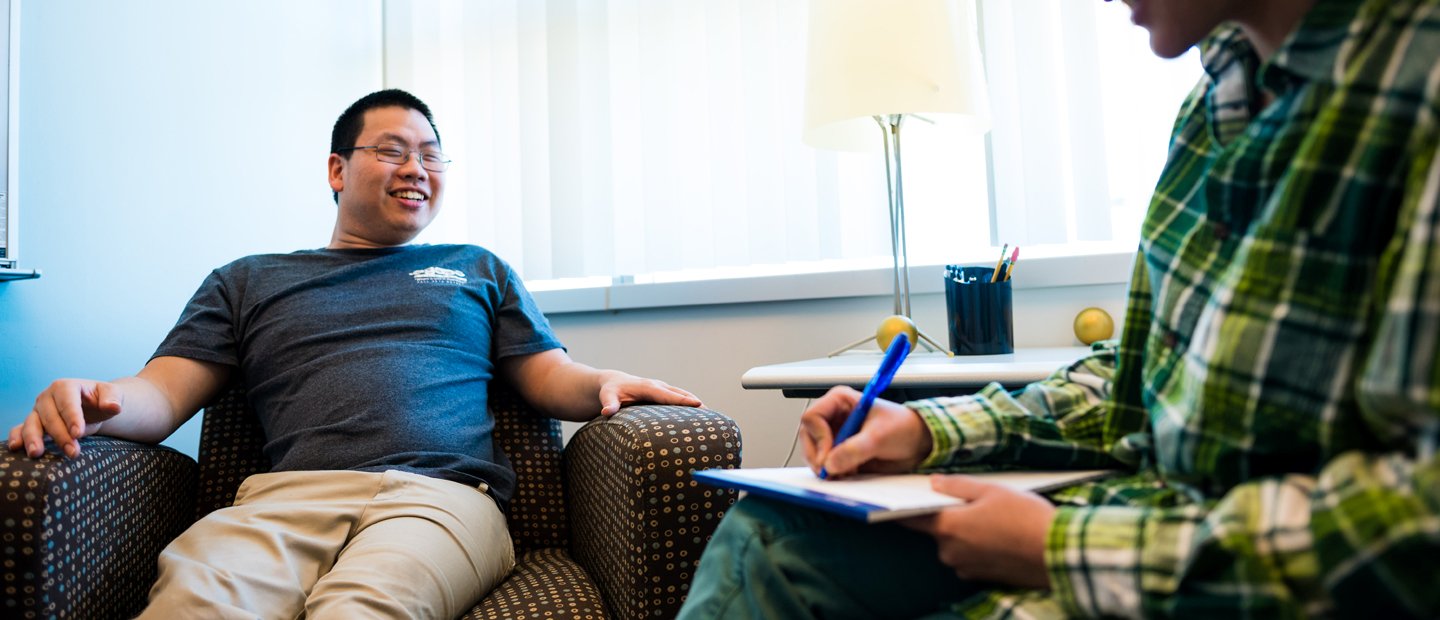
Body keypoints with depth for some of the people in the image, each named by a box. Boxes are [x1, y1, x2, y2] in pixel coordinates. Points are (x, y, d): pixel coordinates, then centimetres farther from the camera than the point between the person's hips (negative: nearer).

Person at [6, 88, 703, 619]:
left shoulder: (478, 270, 28)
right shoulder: (247, 281, 27)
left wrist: (604, 383, -5)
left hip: (441, 493, 0)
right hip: (287, 492, 1)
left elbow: (550, 376, 19)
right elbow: (164, 393, 17)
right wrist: (94, 401, -7)